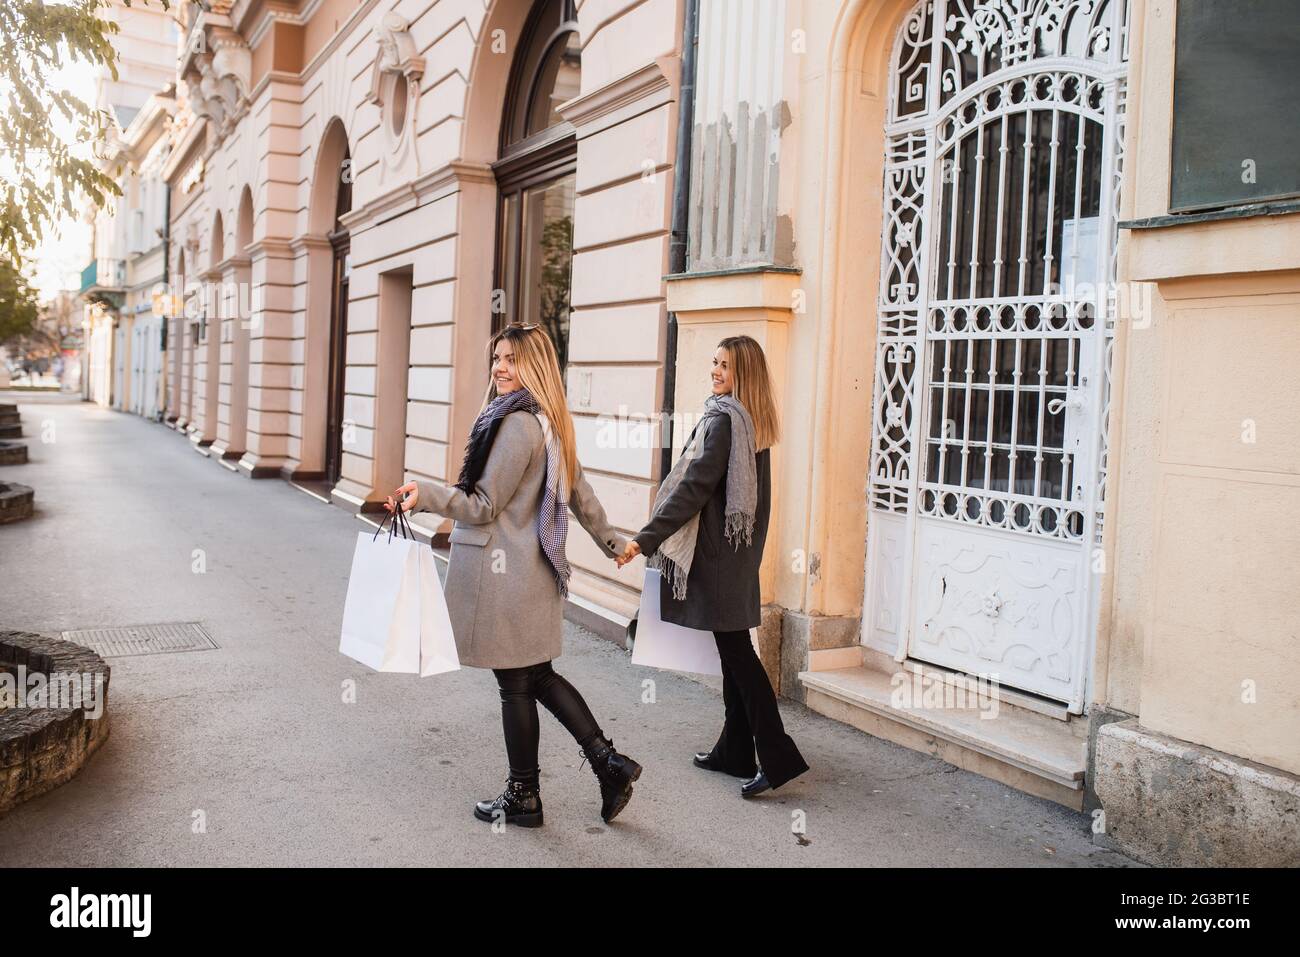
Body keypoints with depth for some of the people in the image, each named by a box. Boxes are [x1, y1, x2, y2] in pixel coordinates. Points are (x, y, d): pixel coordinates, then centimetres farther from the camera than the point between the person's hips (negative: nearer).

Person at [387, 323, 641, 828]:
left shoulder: (517, 424, -18)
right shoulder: (550, 422, 12)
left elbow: (485, 504, -16)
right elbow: (580, 493, 20)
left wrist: (426, 494, -25)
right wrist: (612, 542, 29)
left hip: (504, 569, -9)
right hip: (535, 567, 9)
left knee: (516, 684, 3)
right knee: (539, 676, 17)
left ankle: (523, 797, 16)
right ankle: (608, 761, 17)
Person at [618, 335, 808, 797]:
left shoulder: (723, 421, -16)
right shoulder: (753, 422, 11)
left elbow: (694, 487, -21)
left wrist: (647, 538, -20)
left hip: (719, 549, -9)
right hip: (741, 550, 9)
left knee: (735, 651, -5)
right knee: (734, 648, 13)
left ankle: (778, 756, -4)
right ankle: (735, 750, 21)